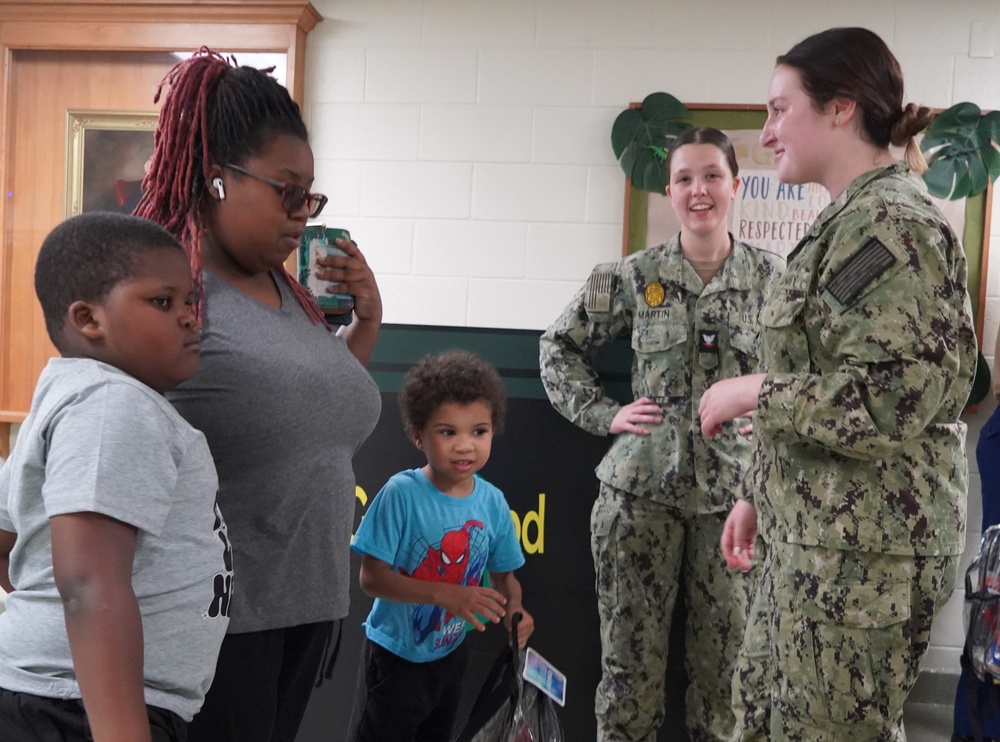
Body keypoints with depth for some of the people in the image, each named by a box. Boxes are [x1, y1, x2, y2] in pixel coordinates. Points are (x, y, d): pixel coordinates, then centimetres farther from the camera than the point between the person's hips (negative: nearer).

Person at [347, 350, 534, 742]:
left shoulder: (493, 502, -9)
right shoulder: (401, 493, -23)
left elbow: (504, 574, 2)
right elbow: (372, 578, -24)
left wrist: (514, 608, -21)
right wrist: (446, 595, -34)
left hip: (451, 654, 5)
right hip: (394, 655, -5)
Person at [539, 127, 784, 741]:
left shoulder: (773, 277, 2)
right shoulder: (633, 277, 1)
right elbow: (560, 348, 11)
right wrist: (603, 414, 1)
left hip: (736, 490, 0)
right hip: (641, 488, 0)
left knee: (727, 654, 8)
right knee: (631, 650, 6)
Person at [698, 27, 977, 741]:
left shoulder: (889, 221, -16)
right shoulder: (854, 219, 15)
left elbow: (892, 398, -24)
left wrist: (753, 392, -14)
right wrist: (761, 493, 19)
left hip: (862, 550, -10)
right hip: (816, 532, 10)